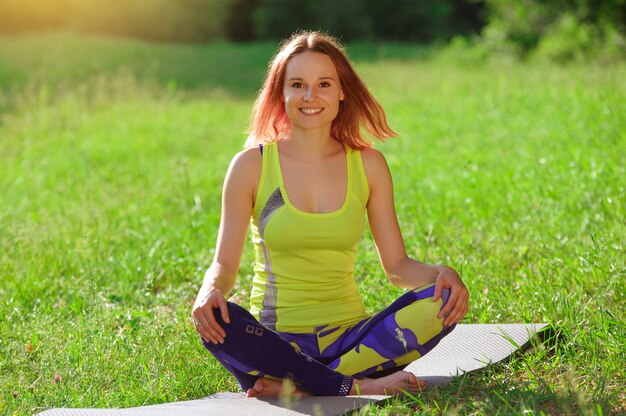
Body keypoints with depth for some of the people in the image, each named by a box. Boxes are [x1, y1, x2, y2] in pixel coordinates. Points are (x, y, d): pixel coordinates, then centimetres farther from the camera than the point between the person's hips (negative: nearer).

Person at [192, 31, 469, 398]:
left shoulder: (368, 165, 6)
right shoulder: (251, 166, 0)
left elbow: (397, 264, 8)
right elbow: (225, 264, 1)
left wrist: (441, 273, -14)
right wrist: (210, 291, -23)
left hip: (350, 337, 3)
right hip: (277, 340, -2)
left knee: (444, 299, -23)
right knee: (217, 320, -34)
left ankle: (296, 385, -26)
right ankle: (358, 386, -24)